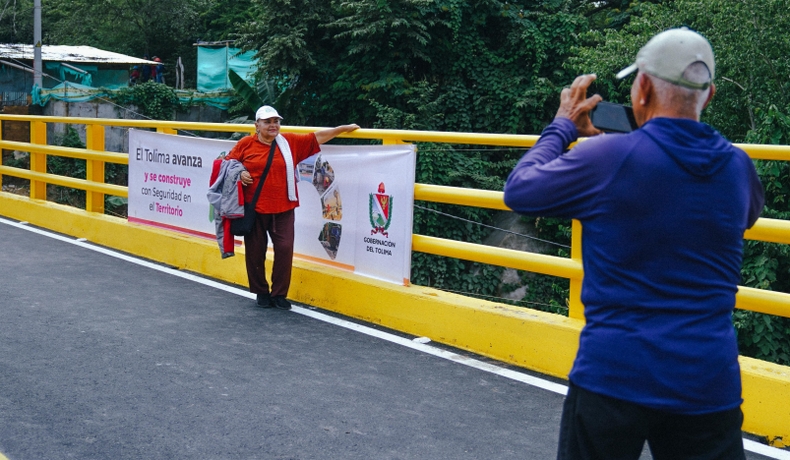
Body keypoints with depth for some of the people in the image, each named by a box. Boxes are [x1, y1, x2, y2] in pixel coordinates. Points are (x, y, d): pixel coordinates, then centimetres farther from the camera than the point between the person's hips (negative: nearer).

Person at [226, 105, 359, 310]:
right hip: (254, 208, -1)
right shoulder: (246, 144, 0)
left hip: (283, 209, 1)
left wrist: (344, 128, 4)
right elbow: (228, 163, 11)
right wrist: (239, 173, -10)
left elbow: (317, 137, 7)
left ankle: (279, 294, 10)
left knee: (284, 249, -5)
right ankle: (261, 292, 24)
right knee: (255, 251, 7)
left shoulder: (291, 142, 4)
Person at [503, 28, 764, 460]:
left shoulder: (608, 158, -13)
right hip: (710, 385, 3)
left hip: (613, 378, -3)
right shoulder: (737, 167, 1)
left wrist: (562, 126, 15)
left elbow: (518, 190, 0)